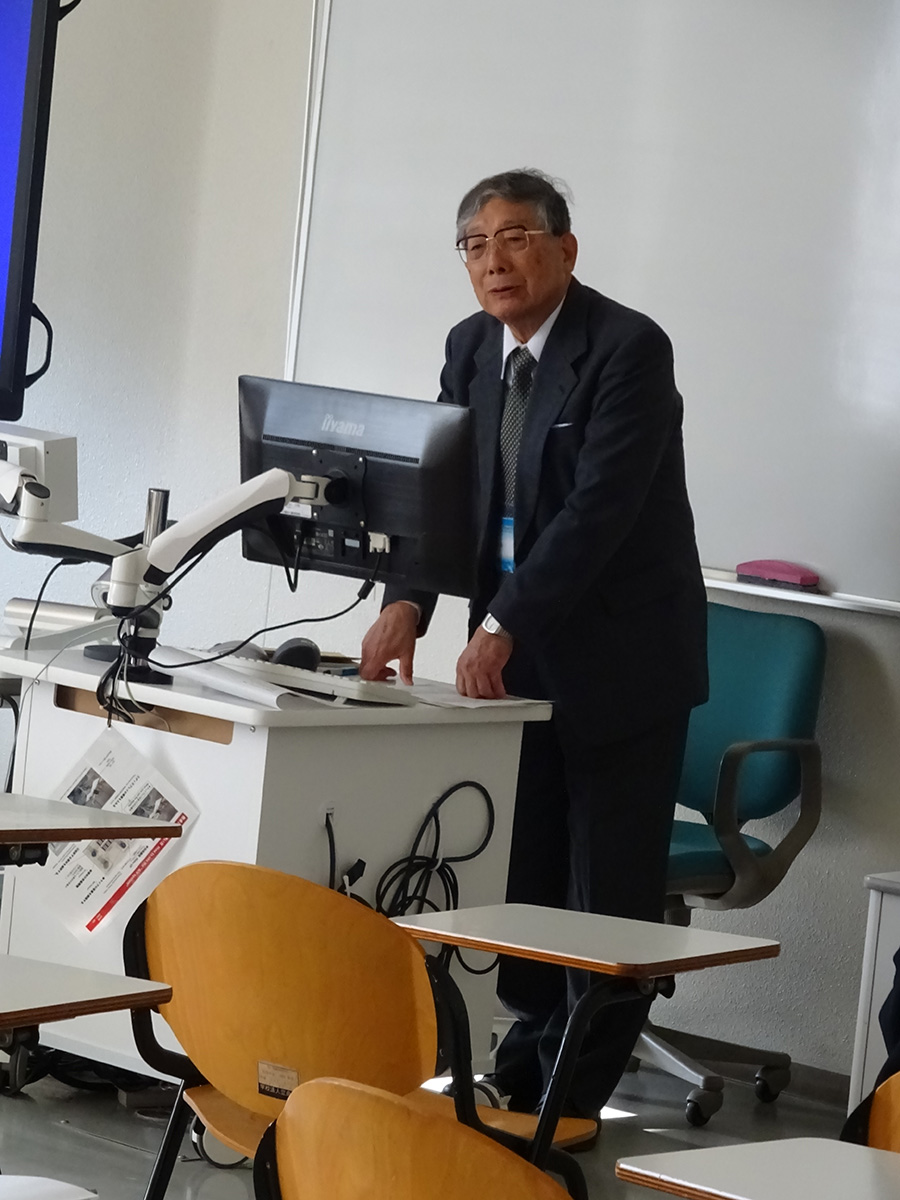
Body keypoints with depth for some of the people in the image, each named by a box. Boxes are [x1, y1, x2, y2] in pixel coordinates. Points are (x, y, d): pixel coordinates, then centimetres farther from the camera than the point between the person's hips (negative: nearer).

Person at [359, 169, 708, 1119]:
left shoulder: (628, 348, -17)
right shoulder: (471, 348, 6)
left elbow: (600, 506, -24)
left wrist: (503, 626, -28)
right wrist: (407, 601, -14)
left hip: (620, 660, -6)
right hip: (519, 658, 7)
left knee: (609, 893, -1)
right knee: (520, 872, 11)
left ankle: (575, 1097, 7)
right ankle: (527, 1066, 22)